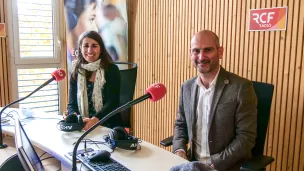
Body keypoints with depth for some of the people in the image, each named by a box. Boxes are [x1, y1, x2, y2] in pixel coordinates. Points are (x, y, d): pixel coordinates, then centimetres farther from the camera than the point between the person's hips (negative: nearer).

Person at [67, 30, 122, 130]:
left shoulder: (112, 70, -1)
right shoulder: (76, 74, 9)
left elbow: (112, 103, -10)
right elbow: (72, 104, 6)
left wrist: (95, 119, -27)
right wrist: (74, 117, -17)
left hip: (109, 128, -3)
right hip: (83, 127, 3)